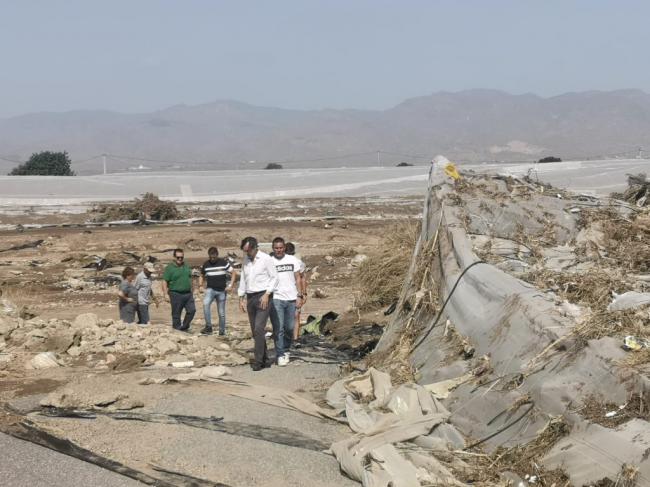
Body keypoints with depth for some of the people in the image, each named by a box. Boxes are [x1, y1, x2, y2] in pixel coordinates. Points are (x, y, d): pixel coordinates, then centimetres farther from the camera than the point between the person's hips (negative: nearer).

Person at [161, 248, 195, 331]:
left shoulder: (186, 266, 13)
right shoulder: (170, 267, -5)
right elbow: (164, 282, -8)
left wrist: (191, 291, 18)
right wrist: (166, 294, -15)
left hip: (188, 294, 5)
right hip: (176, 294, -5)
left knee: (192, 310, -3)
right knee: (176, 315, 1)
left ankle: (184, 327, 13)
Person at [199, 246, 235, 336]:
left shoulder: (224, 263, -4)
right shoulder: (206, 264, 4)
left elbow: (233, 273, 1)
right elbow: (202, 276, 18)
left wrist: (230, 285, -9)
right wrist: (200, 285, 1)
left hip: (222, 290, -1)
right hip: (210, 289, 1)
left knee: (221, 312, 4)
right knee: (206, 303, -28)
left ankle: (222, 331, 21)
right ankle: (208, 327, -22)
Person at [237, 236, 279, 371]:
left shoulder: (266, 259, -6)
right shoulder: (246, 260, 12)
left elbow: (274, 278, -5)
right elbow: (243, 280, 18)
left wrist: (267, 294, -13)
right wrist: (241, 298, 14)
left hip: (263, 296, -7)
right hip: (250, 298, 7)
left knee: (259, 329, -15)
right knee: (255, 331, 7)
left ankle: (258, 361, -13)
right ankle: (265, 359, 15)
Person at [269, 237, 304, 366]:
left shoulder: (293, 260, 7)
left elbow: (298, 279, 9)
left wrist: (299, 296, 1)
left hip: (291, 298, 2)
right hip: (276, 299, -2)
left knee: (289, 328, 7)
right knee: (278, 328, -6)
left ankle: (286, 350, 27)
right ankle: (280, 355, -1)